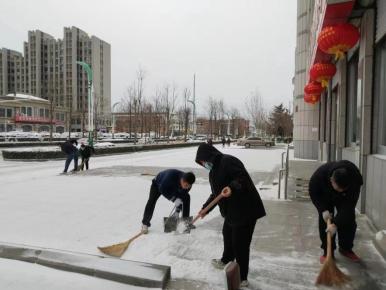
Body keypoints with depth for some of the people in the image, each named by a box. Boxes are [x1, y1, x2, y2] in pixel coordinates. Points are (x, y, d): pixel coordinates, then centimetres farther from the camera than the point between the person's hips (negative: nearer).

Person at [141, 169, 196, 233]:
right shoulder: (171, 176, -47)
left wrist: (177, 211, -20)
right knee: (152, 200, -23)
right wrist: (173, 199, -43)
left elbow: (181, 198, -18)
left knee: (186, 198, -8)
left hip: (173, 187, 4)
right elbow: (162, 189, -38)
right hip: (158, 184, -4)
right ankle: (145, 224, -6)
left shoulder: (188, 184, -29)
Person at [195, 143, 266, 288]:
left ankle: (242, 278, 18)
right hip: (231, 210, 10)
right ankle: (225, 261, 52)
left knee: (240, 244, 0)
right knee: (228, 235, 27)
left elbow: (243, 178, -29)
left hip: (245, 210, -10)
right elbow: (216, 194, 20)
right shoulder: (214, 169, 13)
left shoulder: (228, 161, -19)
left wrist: (232, 187, -46)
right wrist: (205, 208, 19)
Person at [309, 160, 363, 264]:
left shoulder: (355, 181, -40)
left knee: (349, 220, -4)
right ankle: (327, 251, 3)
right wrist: (323, 210, -31)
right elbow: (313, 193, -22)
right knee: (325, 221, -8)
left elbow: (348, 205, -37)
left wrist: (336, 224, -42)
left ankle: (346, 249, 17)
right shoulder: (319, 175, -41)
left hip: (345, 198, 1)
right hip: (325, 196, -1)